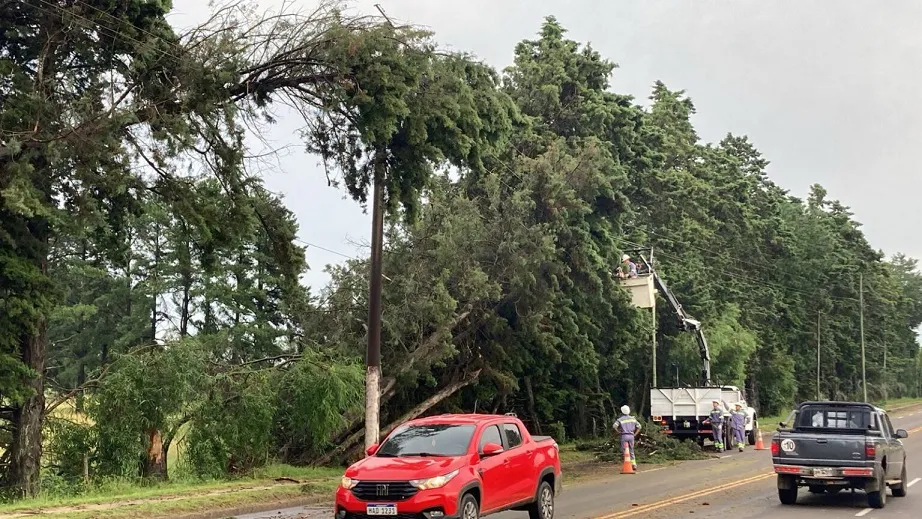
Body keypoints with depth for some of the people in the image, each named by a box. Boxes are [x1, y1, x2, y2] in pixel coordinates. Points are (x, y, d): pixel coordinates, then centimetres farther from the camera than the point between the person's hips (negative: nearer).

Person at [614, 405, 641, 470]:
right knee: (631, 451, 14)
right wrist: (635, 434, 12)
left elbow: (615, 426, -17)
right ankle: (634, 464, 7)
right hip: (631, 436, 4)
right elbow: (639, 426, 11)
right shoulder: (632, 418, 10)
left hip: (624, 436, -3)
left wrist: (619, 432, -4)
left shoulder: (620, 419, -2)